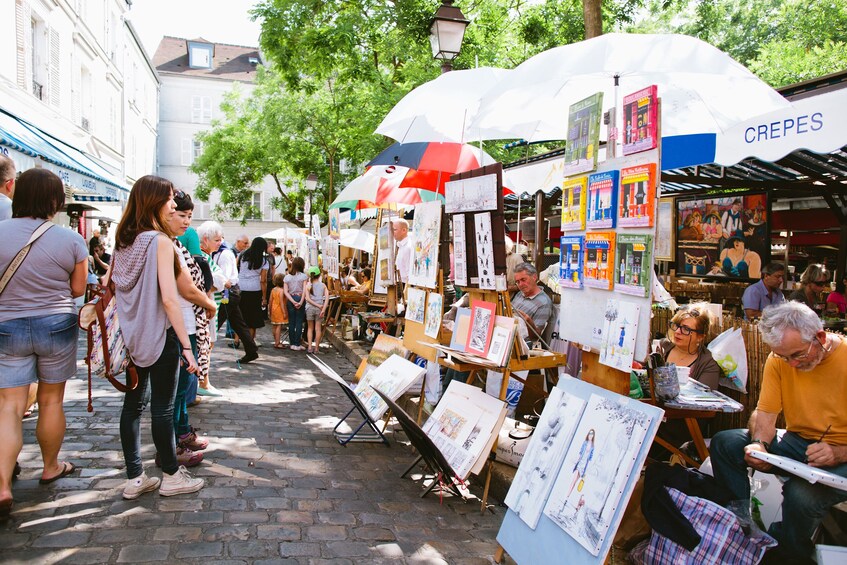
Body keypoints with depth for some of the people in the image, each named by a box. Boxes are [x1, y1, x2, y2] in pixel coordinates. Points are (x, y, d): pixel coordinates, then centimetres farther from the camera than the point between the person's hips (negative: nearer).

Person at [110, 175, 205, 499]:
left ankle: (134, 479, 21)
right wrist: (186, 345, -19)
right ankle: (171, 477, 17)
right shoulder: (160, 241, -15)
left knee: (133, 403, 11)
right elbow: (169, 298, -20)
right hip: (158, 335, -7)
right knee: (162, 407, 3)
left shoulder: (123, 240, 7)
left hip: (130, 335, 7)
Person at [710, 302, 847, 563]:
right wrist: (759, 444, -21)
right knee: (723, 443, -10)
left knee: (801, 493, -34)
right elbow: (765, 413, -1)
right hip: (798, 442, 6)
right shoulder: (779, 360, -4)